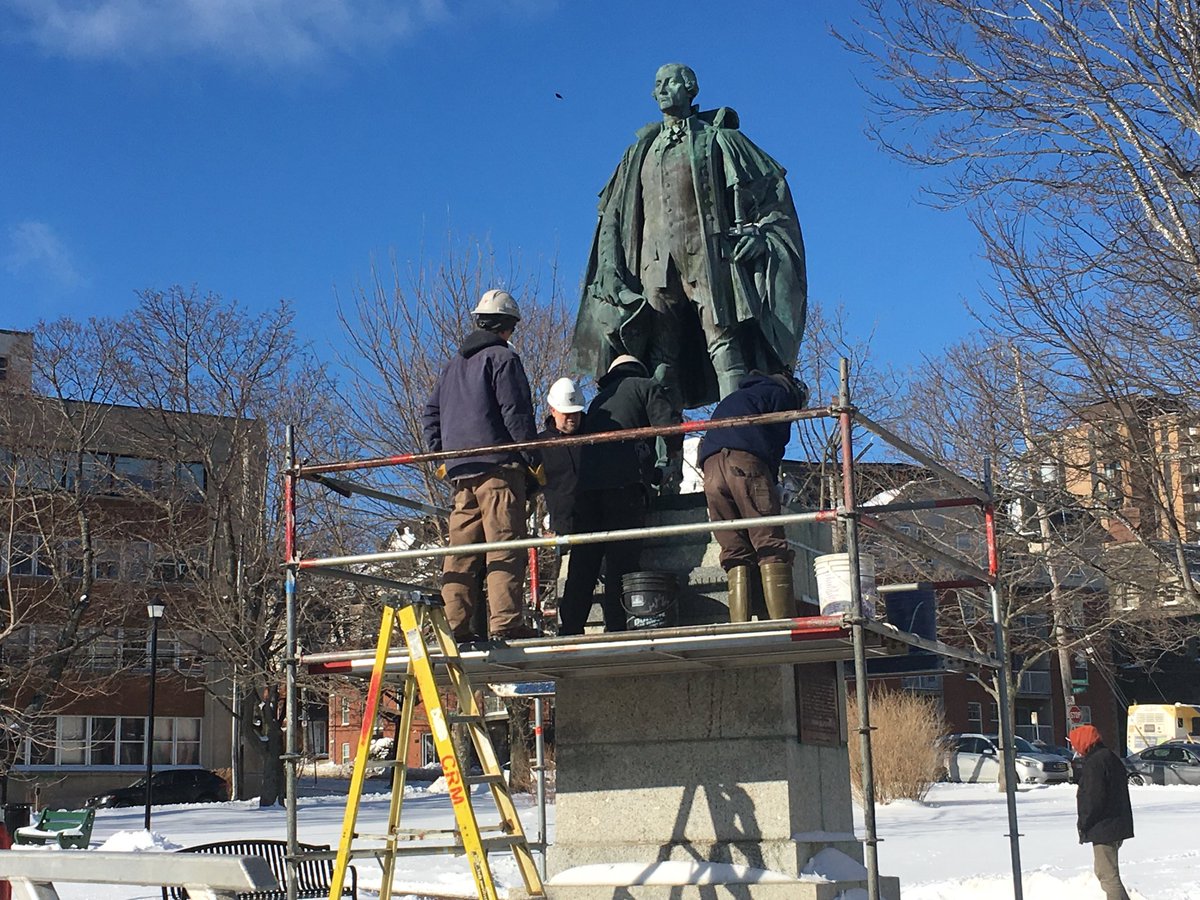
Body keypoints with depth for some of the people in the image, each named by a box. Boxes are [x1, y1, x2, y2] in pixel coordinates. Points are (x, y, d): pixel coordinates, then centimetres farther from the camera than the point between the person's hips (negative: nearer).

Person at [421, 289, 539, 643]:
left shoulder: (453, 365, 22)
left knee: (461, 548, 6)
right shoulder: (503, 357, -2)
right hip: (498, 466, -7)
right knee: (504, 544, -9)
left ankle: (455, 624, 3)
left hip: (460, 469, 7)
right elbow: (516, 412, -10)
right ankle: (505, 622, -15)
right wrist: (534, 457, -6)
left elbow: (430, 413, 22)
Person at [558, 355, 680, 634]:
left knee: (583, 561, 5)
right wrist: (673, 453, 20)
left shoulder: (599, 399, 33)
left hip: (587, 483, 5)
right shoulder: (646, 387, 15)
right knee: (622, 557, -6)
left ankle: (570, 629, 0)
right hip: (625, 482, -5)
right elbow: (667, 423, -1)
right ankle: (616, 627, -12)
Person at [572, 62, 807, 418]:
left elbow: (770, 185, 8)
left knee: (722, 340, -17)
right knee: (661, 355, -4)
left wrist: (758, 231, -7)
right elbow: (612, 215, 24)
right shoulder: (640, 152, 24)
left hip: (705, 255, -4)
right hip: (655, 261, 4)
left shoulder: (717, 139, 13)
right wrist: (610, 268, 10)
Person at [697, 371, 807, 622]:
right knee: (771, 547, -10)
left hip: (710, 467, 6)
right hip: (746, 463, -6)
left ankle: (739, 628, -11)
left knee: (735, 552, 2)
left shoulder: (731, 400, 41)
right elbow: (777, 441, 9)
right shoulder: (780, 393, 21)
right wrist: (771, 483, 16)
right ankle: (783, 621, -23)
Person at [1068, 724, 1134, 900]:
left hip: (1103, 828, -11)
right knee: (1106, 871, 21)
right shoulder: (1112, 758, 15)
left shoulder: (1094, 763, -17)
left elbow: (1093, 799, -22)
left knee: (1108, 874, -8)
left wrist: (1083, 824, -11)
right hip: (1117, 825, 11)